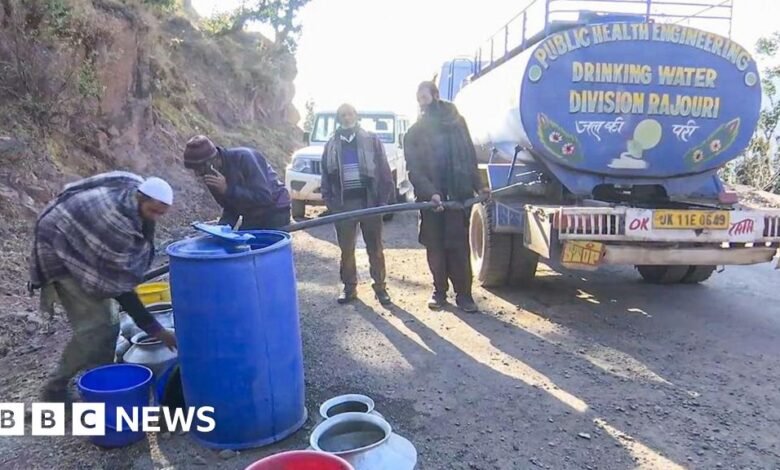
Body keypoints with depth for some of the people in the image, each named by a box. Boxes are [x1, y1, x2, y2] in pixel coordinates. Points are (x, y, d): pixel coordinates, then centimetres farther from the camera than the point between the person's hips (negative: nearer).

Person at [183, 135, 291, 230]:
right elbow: (230, 208, 5)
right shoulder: (212, 178, -4)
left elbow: (264, 197, -30)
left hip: (275, 212, -7)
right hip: (251, 217, 7)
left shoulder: (244, 158, -25)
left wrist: (227, 189, -32)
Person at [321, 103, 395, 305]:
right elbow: (326, 176, 12)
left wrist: (385, 199, -8)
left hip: (369, 201, -2)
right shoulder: (331, 145, 11)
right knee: (346, 249, 8)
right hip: (343, 203, 2)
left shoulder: (372, 140, 4)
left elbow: (384, 172, 0)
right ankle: (349, 287, 20)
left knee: (375, 249, 5)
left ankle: (380, 287, 16)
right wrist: (329, 201, 1)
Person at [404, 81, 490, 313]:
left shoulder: (456, 122, 7)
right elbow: (414, 171, -6)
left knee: (459, 247, -2)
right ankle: (440, 291, 21)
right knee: (435, 248, 7)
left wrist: (478, 186, 1)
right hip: (430, 198, 1)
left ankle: (463, 293, 7)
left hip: (459, 196, 0)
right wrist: (430, 193, -22)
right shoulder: (415, 133, 3)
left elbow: (470, 157, 11)